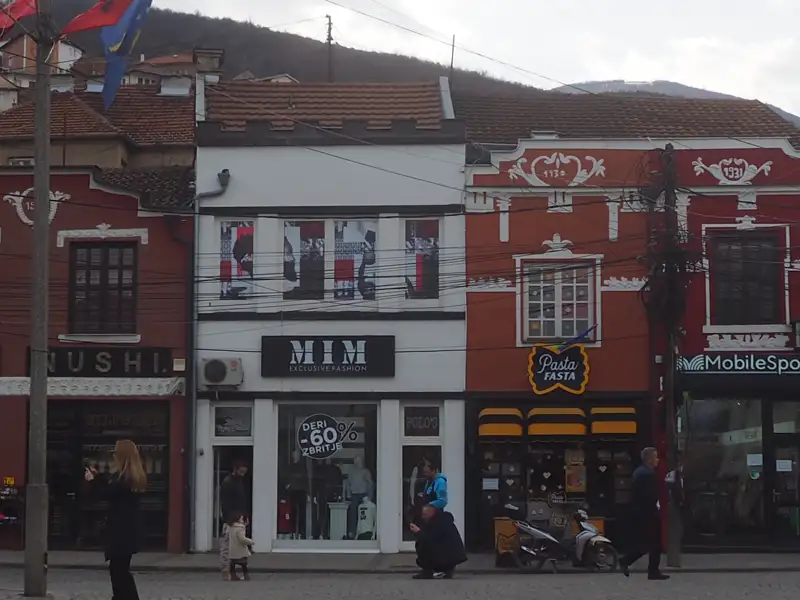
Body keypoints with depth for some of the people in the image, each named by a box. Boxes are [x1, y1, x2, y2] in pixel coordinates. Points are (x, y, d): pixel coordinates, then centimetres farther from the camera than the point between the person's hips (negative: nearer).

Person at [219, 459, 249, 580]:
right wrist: (229, 519, -21)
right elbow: (225, 504, -16)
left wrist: (245, 516, 13)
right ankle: (226, 572, -6)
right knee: (227, 546, -6)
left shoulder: (240, 482, 16)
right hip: (230, 520, -9)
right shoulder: (227, 483, -11)